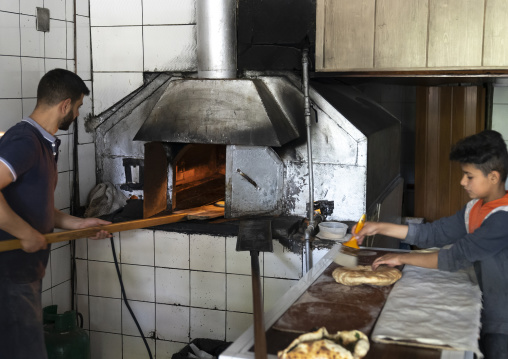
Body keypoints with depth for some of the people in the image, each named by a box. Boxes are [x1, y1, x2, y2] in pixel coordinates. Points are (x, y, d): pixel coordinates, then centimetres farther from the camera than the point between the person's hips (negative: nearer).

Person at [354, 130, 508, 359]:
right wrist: (380, 227, -3)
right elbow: (434, 233, 3)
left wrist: (402, 258, -16)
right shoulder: (475, 208, 4)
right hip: (489, 314, 8)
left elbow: (456, 257, -25)